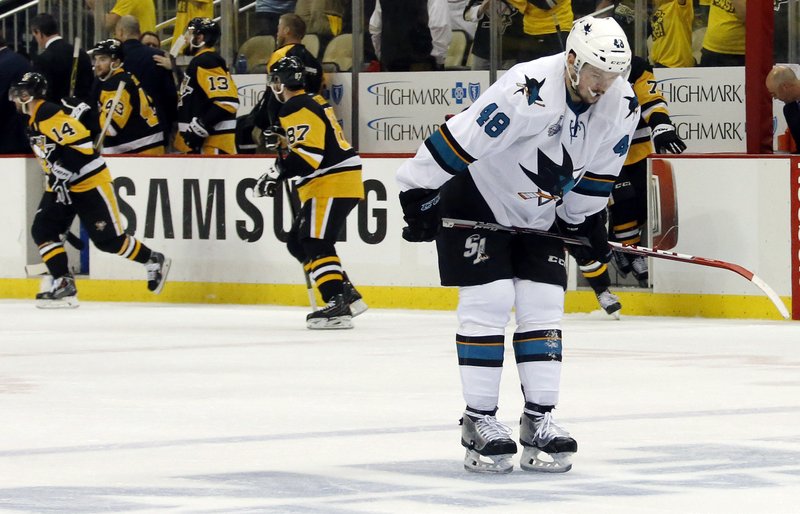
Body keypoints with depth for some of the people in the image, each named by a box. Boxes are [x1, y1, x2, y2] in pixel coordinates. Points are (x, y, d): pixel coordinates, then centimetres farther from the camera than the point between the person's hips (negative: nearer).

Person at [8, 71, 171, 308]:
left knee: (108, 240, -7)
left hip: (90, 182, -10)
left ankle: (154, 261, 14)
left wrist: (63, 170, -26)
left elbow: (80, 140, -27)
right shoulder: (34, 122, 14)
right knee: (42, 230, -5)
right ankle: (64, 285, -7)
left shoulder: (49, 114, -20)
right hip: (62, 187, 10)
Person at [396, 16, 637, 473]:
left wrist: (586, 221, 11)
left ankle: (540, 420, 5)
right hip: (476, 199, -6)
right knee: (488, 301, -11)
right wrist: (419, 195, -29)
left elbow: (597, 170, 7)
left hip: (541, 213, 6)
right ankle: (480, 421, -3)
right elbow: (460, 137, -32)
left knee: (543, 306, -1)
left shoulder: (622, 107, -12)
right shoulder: (529, 92, -34)